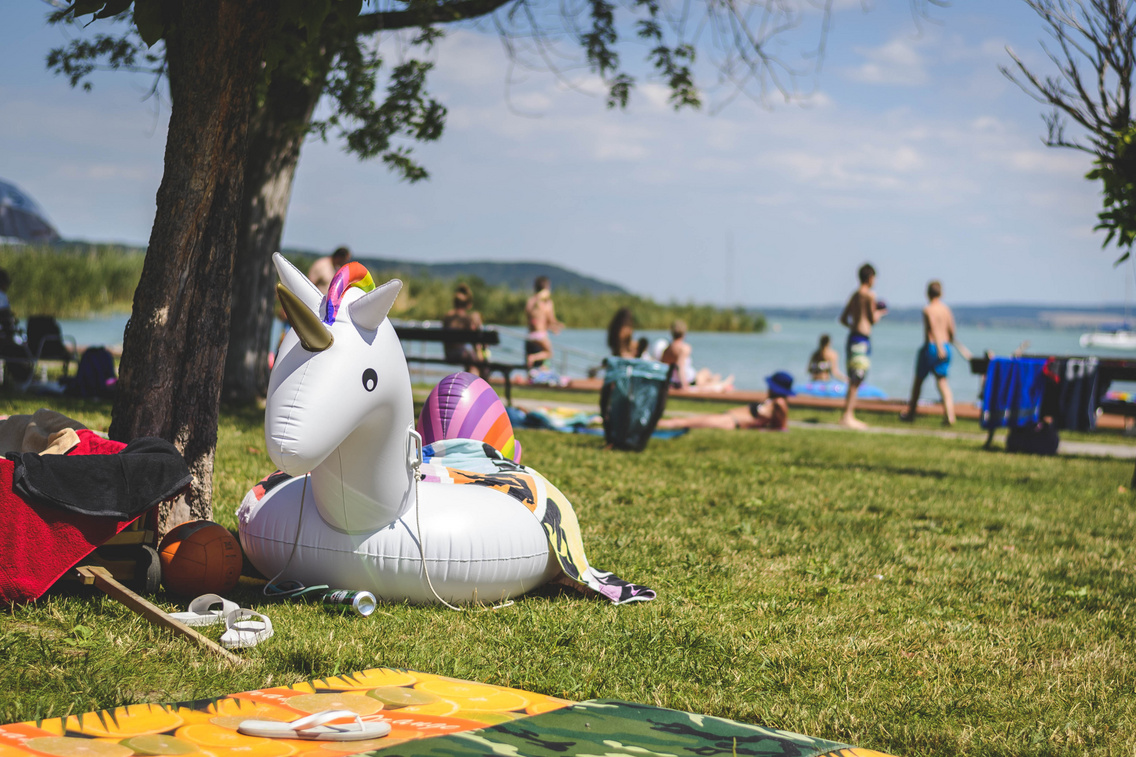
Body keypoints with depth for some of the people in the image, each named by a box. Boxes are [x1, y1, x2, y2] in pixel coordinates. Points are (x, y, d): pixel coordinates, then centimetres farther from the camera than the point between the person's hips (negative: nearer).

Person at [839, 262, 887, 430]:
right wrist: (880, 313, 11)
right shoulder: (869, 295, -8)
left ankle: (849, 415, 13)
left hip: (853, 335, 9)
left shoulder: (854, 295, 16)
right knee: (856, 380, -9)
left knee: (854, 381, 12)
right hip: (862, 339, -9)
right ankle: (846, 416, -12)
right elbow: (873, 320, -9)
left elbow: (843, 319, 16)